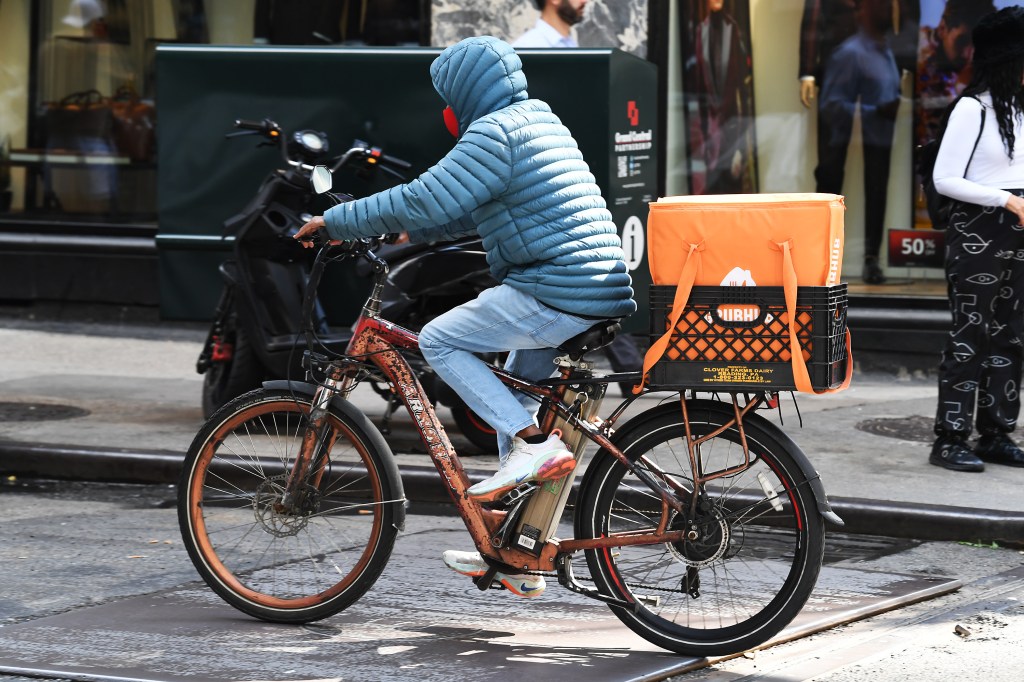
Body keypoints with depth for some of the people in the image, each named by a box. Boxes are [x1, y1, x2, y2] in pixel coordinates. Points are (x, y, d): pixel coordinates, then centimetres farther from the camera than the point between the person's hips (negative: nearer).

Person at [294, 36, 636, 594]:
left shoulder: (494, 133, -10)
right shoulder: (540, 121, 22)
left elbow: (424, 201, -17)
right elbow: (474, 210, 32)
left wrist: (336, 223, -9)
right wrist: (412, 234, 29)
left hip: (553, 294, -10)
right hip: (602, 291, 10)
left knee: (438, 341, -1)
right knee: (513, 400, 19)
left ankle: (533, 444, -10)